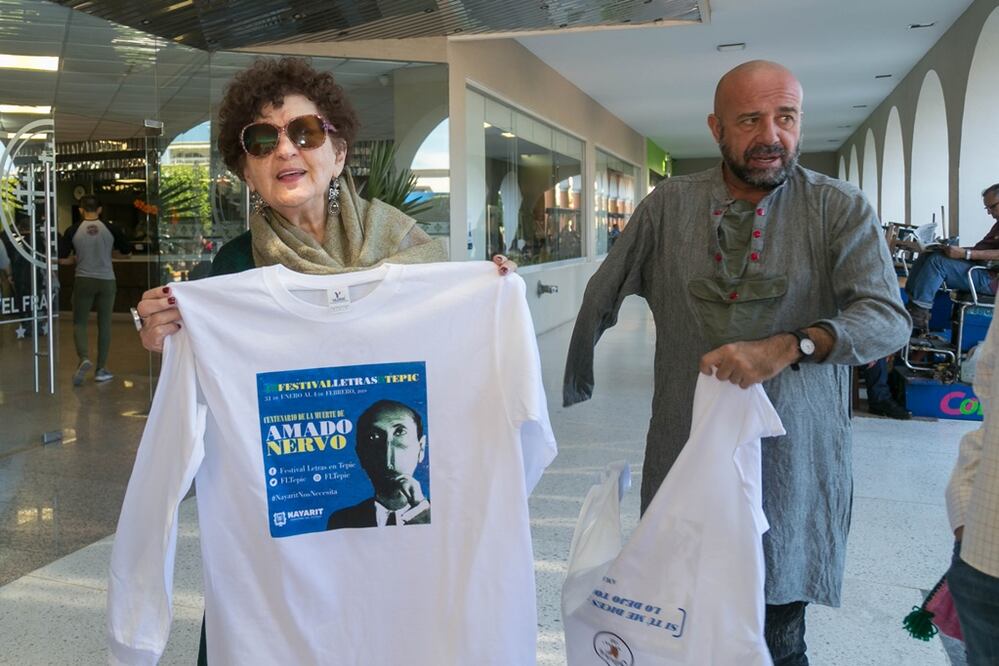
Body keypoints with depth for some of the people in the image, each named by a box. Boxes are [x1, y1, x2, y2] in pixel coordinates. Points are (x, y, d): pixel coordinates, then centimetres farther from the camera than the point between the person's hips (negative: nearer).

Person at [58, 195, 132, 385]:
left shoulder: (73, 230, -4)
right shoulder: (110, 228, -3)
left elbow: (62, 259, -4)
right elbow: (127, 252, 7)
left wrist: (76, 259, 16)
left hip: (83, 281, 0)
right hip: (106, 281, 0)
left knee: (79, 323, 10)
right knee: (104, 324, 8)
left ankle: (84, 358, -14)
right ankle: (101, 369, 10)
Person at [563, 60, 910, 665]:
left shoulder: (841, 210, -2)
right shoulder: (669, 206, 4)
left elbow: (888, 318, -12)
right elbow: (603, 296, 10)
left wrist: (789, 347, -28)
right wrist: (569, 383, 8)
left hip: (792, 458, -1)